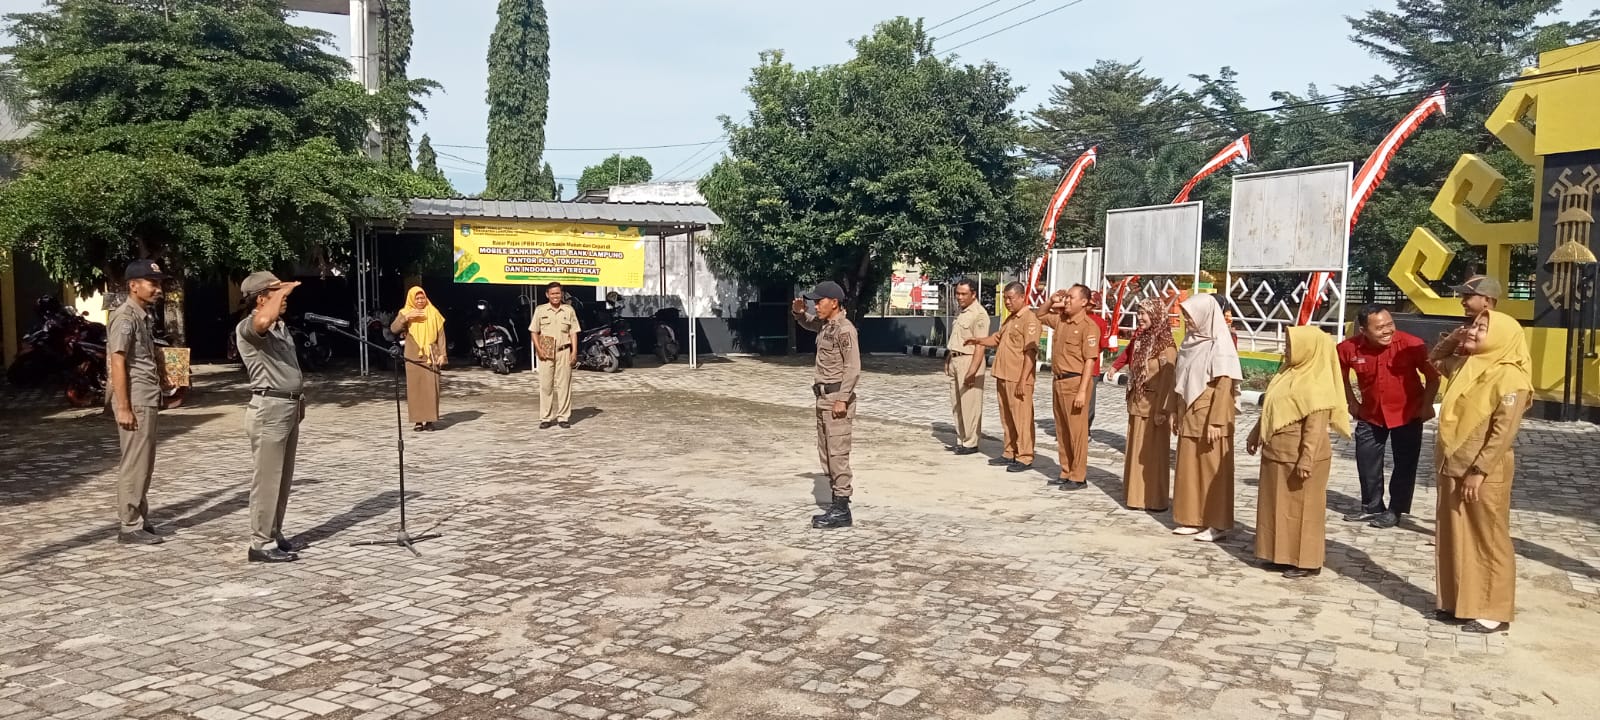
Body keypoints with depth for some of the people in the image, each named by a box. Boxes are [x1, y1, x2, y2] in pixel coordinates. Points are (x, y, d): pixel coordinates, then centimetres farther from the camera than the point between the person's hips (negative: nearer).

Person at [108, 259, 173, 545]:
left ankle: (142, 521, 20)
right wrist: (124, 408, -21)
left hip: (149, 400, 9)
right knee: (135, 464, -5)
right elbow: (117, 363, -18)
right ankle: (130, 527, 0)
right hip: (135, 400, -9)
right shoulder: (125, 317, -13)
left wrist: (163, 379, 19)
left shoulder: (145, 317, 15)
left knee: (145, 464, 13)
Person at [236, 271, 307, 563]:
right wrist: (283, 290, -21)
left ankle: (274, 534, 22)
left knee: (283, 478, 14)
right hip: (269, 409, -9)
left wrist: (300, 398, 23)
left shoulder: (281, 326, 18)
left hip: (289, 407, 9)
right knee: (267, 479, -6)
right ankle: (261, 543, -1)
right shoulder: (248, 327, -11)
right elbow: (264, 319, -37)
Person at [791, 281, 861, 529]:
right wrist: (799, 312, 13)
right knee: (825, 453, 13)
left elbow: (853, 368, -20)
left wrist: (842, 399, -22)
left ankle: (842, 511, -4)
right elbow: (808, 323, 35)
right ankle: (837, 504, 21)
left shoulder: (844, 329, -15)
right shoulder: (824, 325, 12)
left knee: (837, 453, -8)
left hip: (838, 398, -10)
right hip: (823, 397, 10)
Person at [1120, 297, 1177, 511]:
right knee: (1136, 451, 13)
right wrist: (1130, 400, 14)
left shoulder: (1165, 345, -14)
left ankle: (1155, 499, 7)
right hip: (1137, 404, 8)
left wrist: (1162, 409, -19)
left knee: (1153, 453, -1)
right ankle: (1137, 495, 22)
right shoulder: (1140, 339, 10)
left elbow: (1167, 379, -17)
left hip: (1153, 405, -8)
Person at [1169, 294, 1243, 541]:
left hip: (1209, 417, -8)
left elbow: (1223, 388, -17)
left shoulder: (1219, 347, -13)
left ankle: (1219, 524, 6)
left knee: (1212, 470, -1)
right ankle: (1194, 519, 18)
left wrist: (1215, 422, -20)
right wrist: (1177, 413, 13)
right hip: (1189, 417, 8)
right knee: (1189, 469, 10)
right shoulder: (1192, 342, 10)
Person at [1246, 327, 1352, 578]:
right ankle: (1283, 554, 25)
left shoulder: (1315, 386, -19)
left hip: (1298, 458, -9)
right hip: (1277, 455, 9)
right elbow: (1271, 410, 20)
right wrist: (1256, 434, 25)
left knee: (1302, 508, 0)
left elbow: (1315, 427, -23)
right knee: (1279, 506, 14)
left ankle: (1307, 561, 10)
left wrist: (1306, 461, -25)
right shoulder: (1289, 374, 10)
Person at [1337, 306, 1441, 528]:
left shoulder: (1411, 344, -25)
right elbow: (1341, 375, 5)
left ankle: (1395, 510, 18)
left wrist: (1426, 405, -8)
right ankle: (1372, 507, 29)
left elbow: (1433, 376, -10)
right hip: (1370, 414, 3)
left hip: (1407, 414, -3)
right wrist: (1352, 403, 6)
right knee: (1367, 462, 12)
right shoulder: (1348, 348, -18)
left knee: (1405, 464, 5)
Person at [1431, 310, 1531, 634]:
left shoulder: (1510, 378, -15)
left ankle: (1493, 612, 12)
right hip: (1452, 468, 8)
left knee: (1489, 542, 3)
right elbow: (1436, 362, 30)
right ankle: (1458, 602, 25)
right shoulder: (1464, 366, 7)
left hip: (1485, 475, -8)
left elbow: (1504, 432, -19)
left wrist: (1478, 471, -20)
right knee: (1455, 539, 14)